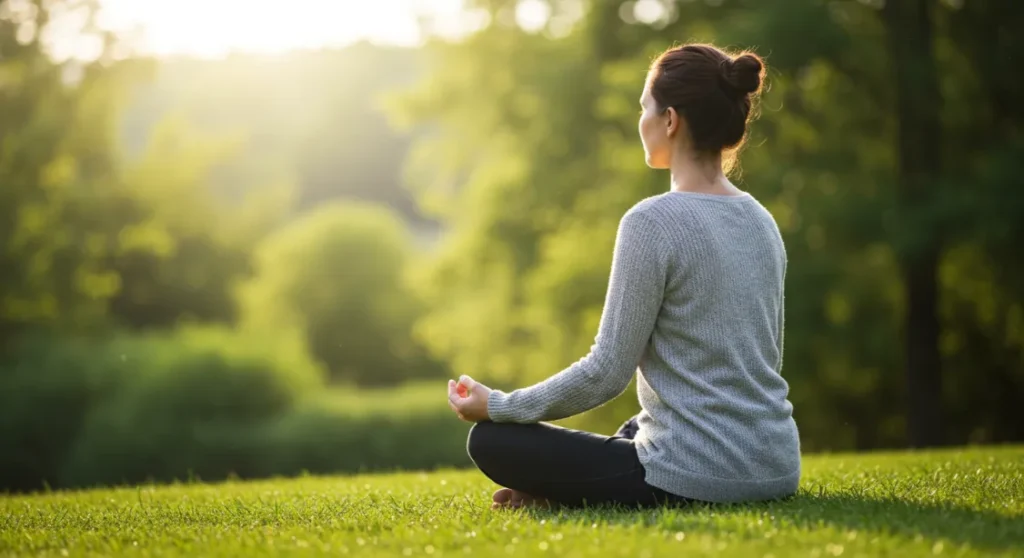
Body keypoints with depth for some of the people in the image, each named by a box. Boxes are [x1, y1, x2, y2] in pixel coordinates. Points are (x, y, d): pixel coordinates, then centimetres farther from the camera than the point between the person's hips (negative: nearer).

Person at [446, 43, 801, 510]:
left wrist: (497, 405, -2)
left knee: (491, 441, 5)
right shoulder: (761, 222, 9)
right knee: (634, 430, 39)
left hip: (699, 478, -8)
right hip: (777, 468, 8)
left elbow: (606, 372, -15)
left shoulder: (652, 222, -16)